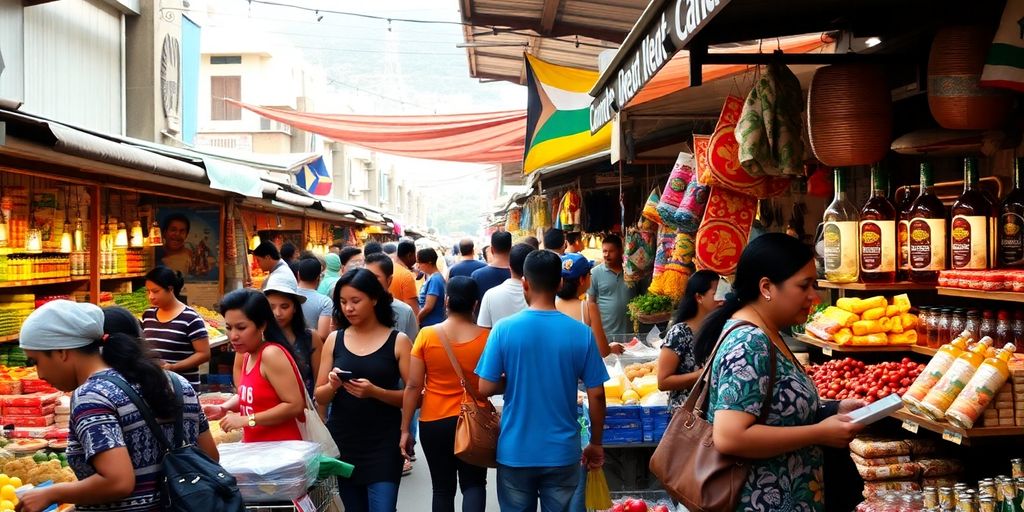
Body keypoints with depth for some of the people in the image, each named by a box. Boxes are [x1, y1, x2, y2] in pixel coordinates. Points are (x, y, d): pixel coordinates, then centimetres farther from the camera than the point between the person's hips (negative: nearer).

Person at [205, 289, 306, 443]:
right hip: (256, 447, 8)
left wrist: (246, 420, -22)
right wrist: (223, 408, 2)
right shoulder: (248, 355, 6)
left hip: (280, 447, -8)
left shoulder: (271, 354, -19)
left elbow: (295, 405, -23)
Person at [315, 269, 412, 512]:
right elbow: (320, 397, 7)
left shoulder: (398, 341, -5)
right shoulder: (334, 339, 4)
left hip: (383, 444, -3)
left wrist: (375, 392, -21)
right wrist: (333, 386, -15)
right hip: (342, 441, 4)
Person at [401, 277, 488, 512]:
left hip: (434, 422, 0)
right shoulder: (486, 337, -7)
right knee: (473, 484, 12)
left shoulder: (427, 335, -8)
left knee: (443, 488, 14)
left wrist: (405, 430, -1)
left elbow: (413, 386, -7)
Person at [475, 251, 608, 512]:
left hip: (515, 452, 0)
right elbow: (596, 395, -5)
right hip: (562, 452, 1)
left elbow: (485, 389, -9)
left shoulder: (504, 329, -10)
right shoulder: (581, 333, -8)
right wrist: (596, 444, 8)